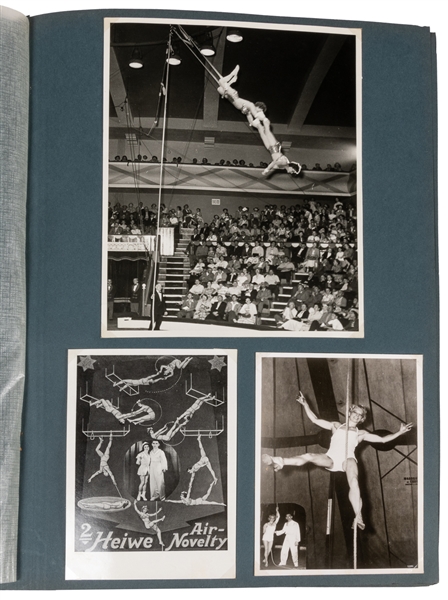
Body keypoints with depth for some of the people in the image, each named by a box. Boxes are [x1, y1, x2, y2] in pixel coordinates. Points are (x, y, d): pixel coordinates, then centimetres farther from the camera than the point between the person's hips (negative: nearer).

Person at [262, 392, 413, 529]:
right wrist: (305, 404, 20)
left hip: (348, 459, -1)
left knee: (354, 482, -32)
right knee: (310, 456, -28)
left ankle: (358, 516, -41)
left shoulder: (361, 433, 24)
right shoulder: (336, 426, 26)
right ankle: (279, 462, -31)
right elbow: (315, 420, 24)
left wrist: (399, 432, 16)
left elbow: (382, 439, 23)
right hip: (331, 458, 1)